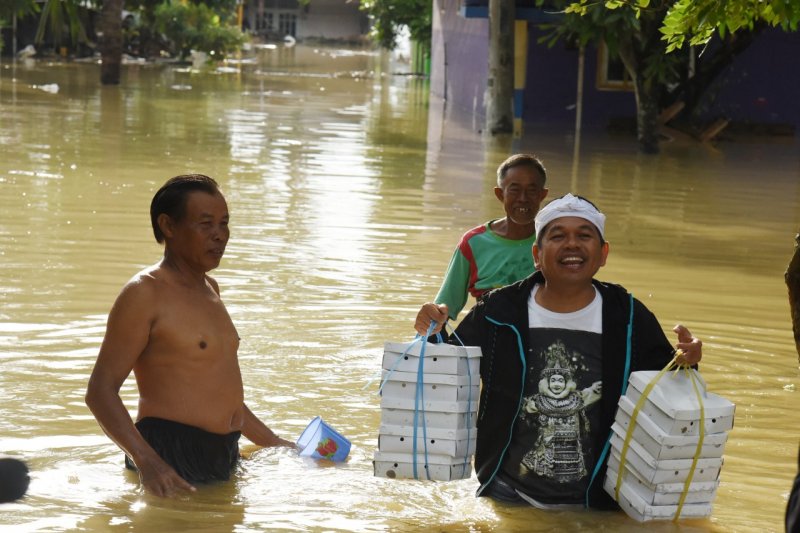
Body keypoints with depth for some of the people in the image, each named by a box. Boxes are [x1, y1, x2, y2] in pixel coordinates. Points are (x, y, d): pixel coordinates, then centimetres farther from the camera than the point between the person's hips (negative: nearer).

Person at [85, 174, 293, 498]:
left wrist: (272, 442, 27)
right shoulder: (145, 293, -10)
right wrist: (146, 461, -28)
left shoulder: (209, 288, 18)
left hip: (224, 456, 8)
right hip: (171, 460, -8)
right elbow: (100, 391, -16)